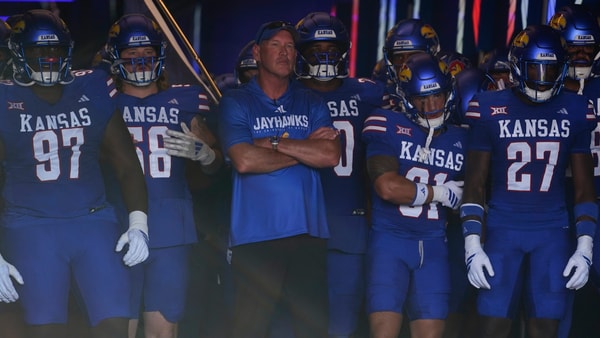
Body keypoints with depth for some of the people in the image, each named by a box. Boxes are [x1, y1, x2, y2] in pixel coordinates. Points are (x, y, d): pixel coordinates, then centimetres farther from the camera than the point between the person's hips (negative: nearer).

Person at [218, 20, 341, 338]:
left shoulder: (311, 103, 14)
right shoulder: (236, 103, 4)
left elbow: (331, 155, -3)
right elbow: (244, 160, -12)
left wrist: (274, 142, -7)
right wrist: (306, 148, -3)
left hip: (308, 233, 3)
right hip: (255, 236, -3)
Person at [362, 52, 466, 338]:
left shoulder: (459, 139, 10)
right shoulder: (389, 127, -5)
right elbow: (388, 187, -16)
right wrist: (441, 193, -7)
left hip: (434, 246, 4)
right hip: (390, 241, -4)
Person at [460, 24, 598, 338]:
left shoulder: (575, 112, 3)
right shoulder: (490, 110, -2)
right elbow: (475, 185, 1)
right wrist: (472, 245, -6)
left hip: (552, 233, 1)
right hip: (502, 230, -1)